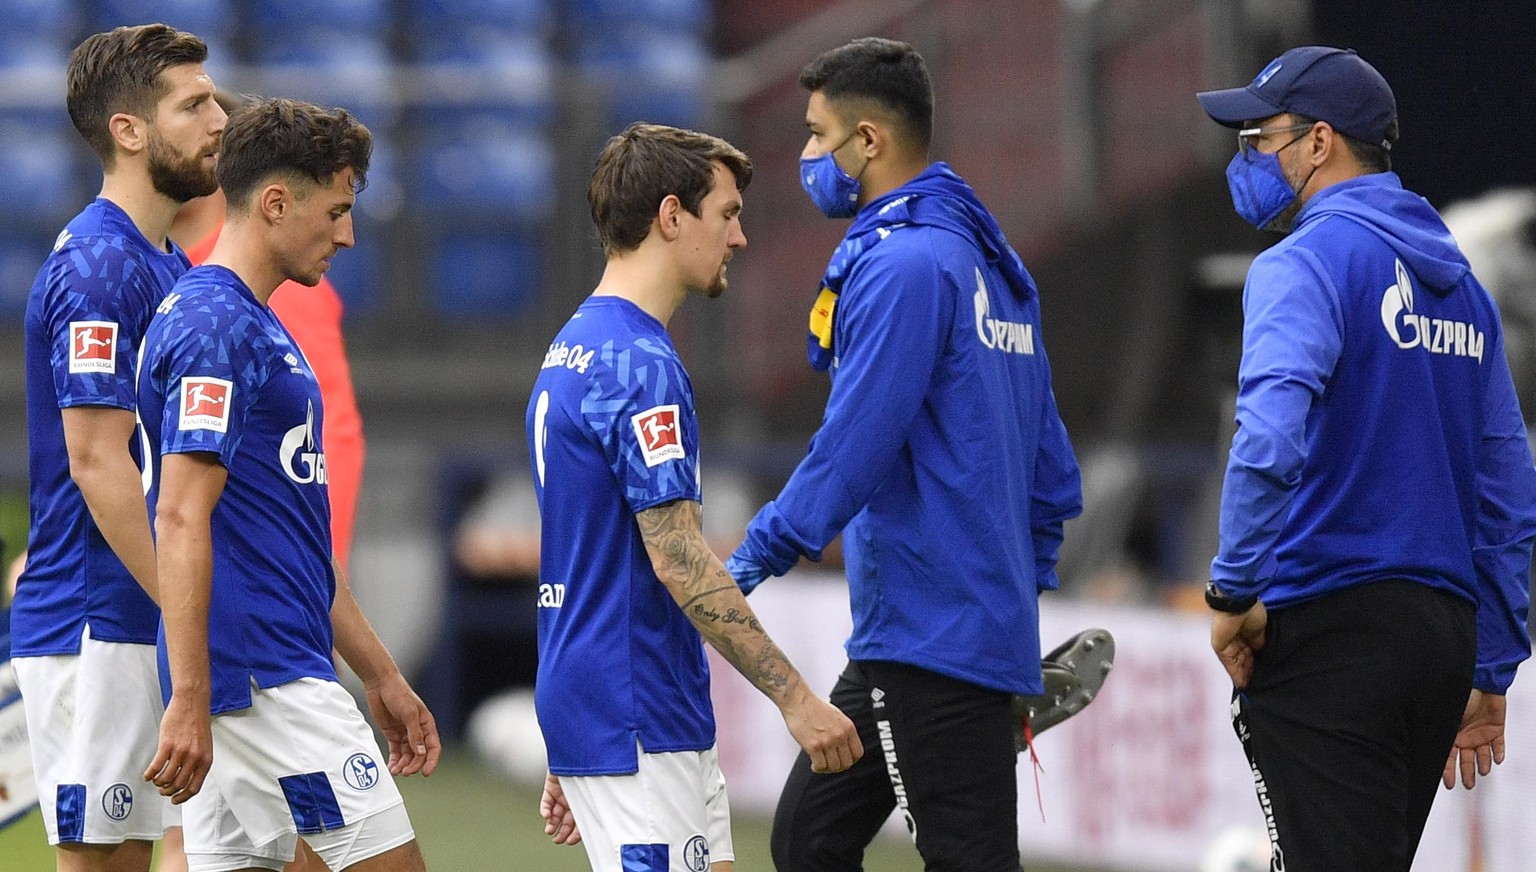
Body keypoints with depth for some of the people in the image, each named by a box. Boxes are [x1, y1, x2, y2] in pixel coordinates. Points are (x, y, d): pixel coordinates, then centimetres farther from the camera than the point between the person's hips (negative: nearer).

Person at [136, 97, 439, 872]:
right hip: (264, 682, -10)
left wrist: (380, 676, 26)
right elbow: (182, 518, -21)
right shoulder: (217, 328, -13)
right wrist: (188, 702, -26)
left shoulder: (252, 328, 19)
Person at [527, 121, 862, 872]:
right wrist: (796, 698, -18)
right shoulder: (637, 364, -16)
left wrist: (572, 760, 24)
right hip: (636, 725, -10)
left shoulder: (572, 351, 16)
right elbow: (679, 561, -21)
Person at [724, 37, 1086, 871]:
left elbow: (851, 449, -19)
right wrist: (1024, 586, 25)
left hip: (932, 638, -10)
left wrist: (751, 562, -14)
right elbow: (1049, 464, 20)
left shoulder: (901, 263, -14)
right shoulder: (987, 259, 17)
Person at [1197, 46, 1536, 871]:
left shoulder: (1307, 262, -9)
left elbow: (1270, 439, -26)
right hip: (1443, 639, 8)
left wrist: (1233, 591, -16)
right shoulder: (1459, 283, 17)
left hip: (1330, 633, -8)